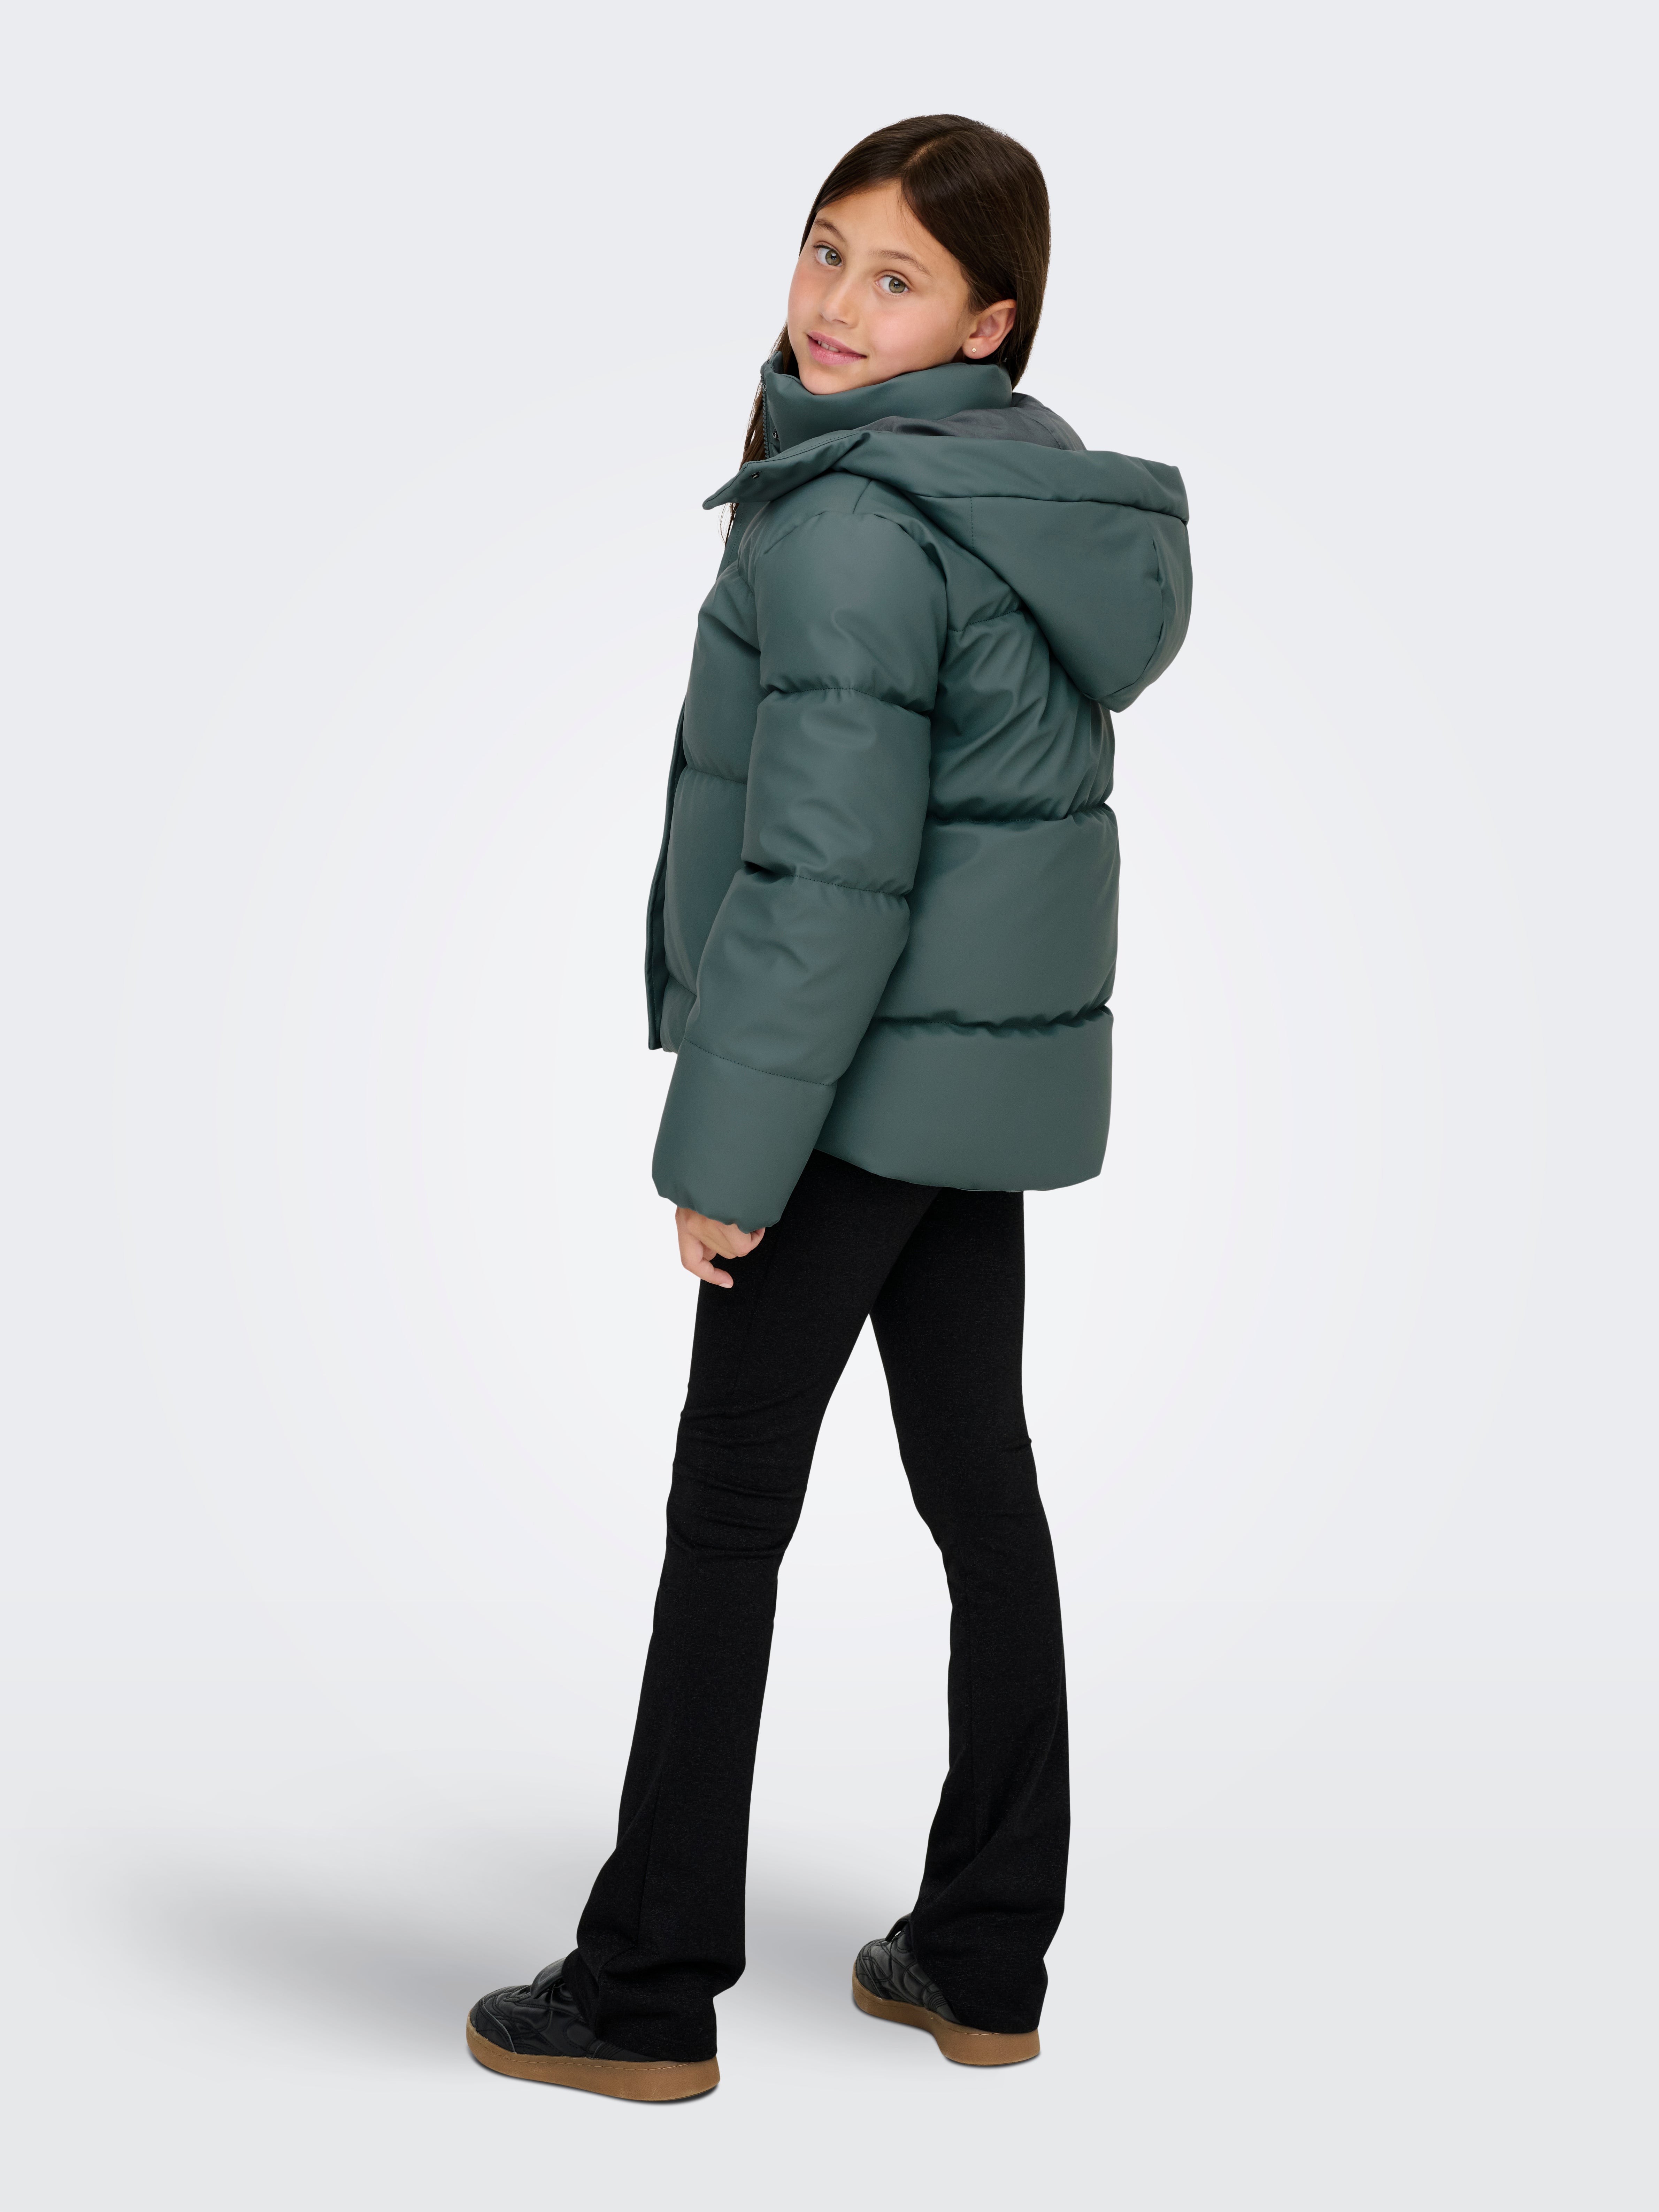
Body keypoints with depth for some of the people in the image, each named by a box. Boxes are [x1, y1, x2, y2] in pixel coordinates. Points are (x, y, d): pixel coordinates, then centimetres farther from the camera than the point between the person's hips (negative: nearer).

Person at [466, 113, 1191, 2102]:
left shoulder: (853, 525, -19)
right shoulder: (1040, 493, 9)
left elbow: (829, 869, -23)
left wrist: (727, 1142, -17)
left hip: (866, 1077, -9)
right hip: (1003, 1064, 9)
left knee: (728, 1509, 1)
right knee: (980, 1480, 13)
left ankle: (649, 1990, 12)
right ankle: (986, 1956, 23)